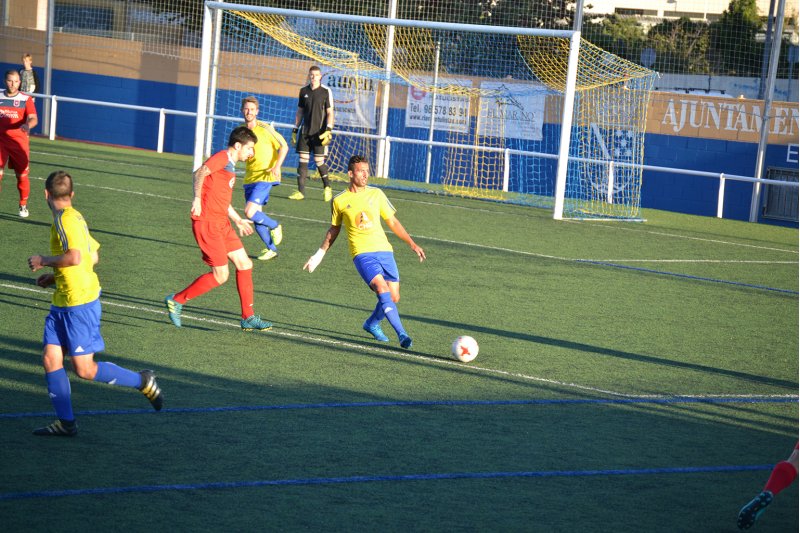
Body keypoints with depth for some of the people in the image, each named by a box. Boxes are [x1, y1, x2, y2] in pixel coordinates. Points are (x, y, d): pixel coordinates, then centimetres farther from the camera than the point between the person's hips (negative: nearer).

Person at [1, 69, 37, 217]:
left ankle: (23, 206, 22)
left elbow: (33, 118, -12)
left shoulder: (26, 99, 0)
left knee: (22, 176, 3)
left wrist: (28, 125, -32)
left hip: (19, 142, -1)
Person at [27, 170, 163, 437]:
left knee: (85, 369, -4)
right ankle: (66, 422, 8)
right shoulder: (74, 217, 12)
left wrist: (44, 261, -14)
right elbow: (93, 256, 22)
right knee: (51, 360, 5)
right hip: (62, 302, 9)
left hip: (80, 303, -9)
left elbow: (74, 257, -31)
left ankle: (143, 381, 10)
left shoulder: (65, 219, -17)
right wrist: (55, 275, 23)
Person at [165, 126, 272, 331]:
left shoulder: (230, 166, 21)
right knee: (220, 275, -9)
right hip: (207, 222, -10)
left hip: (221, 224, 10)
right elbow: (200, 173, -26)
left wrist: (238, 220, 42)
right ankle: (176, 300, 4)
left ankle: (248, 318, 14)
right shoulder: (222, 157, -9)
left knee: (245, 264, 8)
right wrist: (197, 198, -37)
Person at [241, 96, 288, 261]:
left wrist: (277, 166, -19)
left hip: (265, 177, -6)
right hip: (250, 178, 7)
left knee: (250, 212, -18)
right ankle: (271, 248, 21)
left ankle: (275, 226, 10)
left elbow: (284, 146, -7)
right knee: (255, 216, 6)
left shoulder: (265, 129, -11)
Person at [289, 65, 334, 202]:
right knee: (303, 160, 0)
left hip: (319, 133, -4)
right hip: (305, 132, 4)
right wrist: (295, 130, 13)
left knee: (319, 161, -6)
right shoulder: (304, 91, 9)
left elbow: (330, 113, -3)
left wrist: (328, 130, -13)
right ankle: (300, 191, 2)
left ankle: (327, 187, 16)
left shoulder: (326, 92, -3)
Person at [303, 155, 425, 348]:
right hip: (362, 253, -3)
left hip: (384, 250, 3)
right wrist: (319, 255, 20)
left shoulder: (376, 194, 8)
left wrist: (412, 244, 9)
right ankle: (402, 334, -24)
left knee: (394, 298, 2)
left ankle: (372, 324, 29)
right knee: (383, 291, -23)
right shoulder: (339, 201, 3)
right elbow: (334, 230, 18)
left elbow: (393, 222, 15)